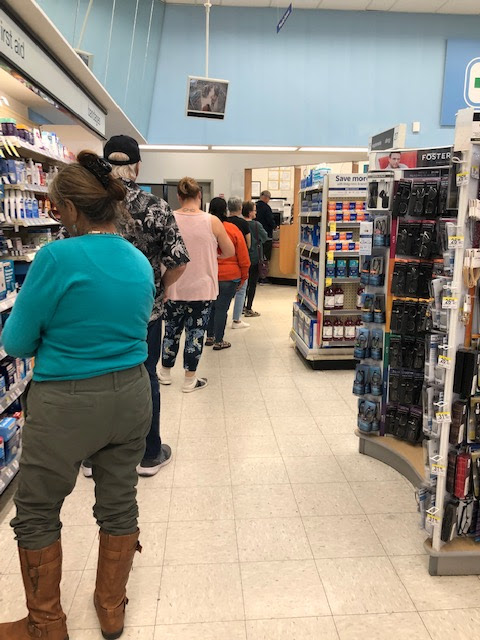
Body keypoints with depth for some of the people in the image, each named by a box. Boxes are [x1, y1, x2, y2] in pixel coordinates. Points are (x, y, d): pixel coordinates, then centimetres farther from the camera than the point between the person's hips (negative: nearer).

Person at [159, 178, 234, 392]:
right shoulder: (212, 221, -9)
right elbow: (230, 252, 0)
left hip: (174, 288, 2)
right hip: (202, 288, -2)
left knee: (171, 330, 17)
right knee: (195, 332, 8)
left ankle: (165, 373, 32)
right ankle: (190, 380, 17)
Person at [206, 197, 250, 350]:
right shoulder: (233, 230, -11)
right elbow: (243, 257, -6)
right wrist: (243, 276, 6)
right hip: (229, 276, -3)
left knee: (211, 306, 19)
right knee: (222, 308, 4)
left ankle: (209, 337, 29)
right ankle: (218, 341, 12)